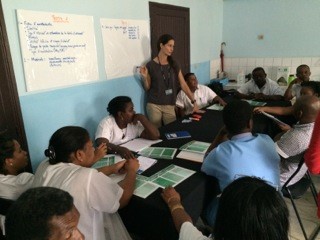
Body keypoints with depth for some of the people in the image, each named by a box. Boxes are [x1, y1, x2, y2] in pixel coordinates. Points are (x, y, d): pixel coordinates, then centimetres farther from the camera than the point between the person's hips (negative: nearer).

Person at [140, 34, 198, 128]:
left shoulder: (174, 64, 3)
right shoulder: (151, 65, -6)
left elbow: (183, 85, 1)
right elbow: (147, 88, 1)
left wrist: (193, 101, -5)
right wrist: (144, 77, -18)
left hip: (169, 106, 3)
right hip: (154, 105, -3)